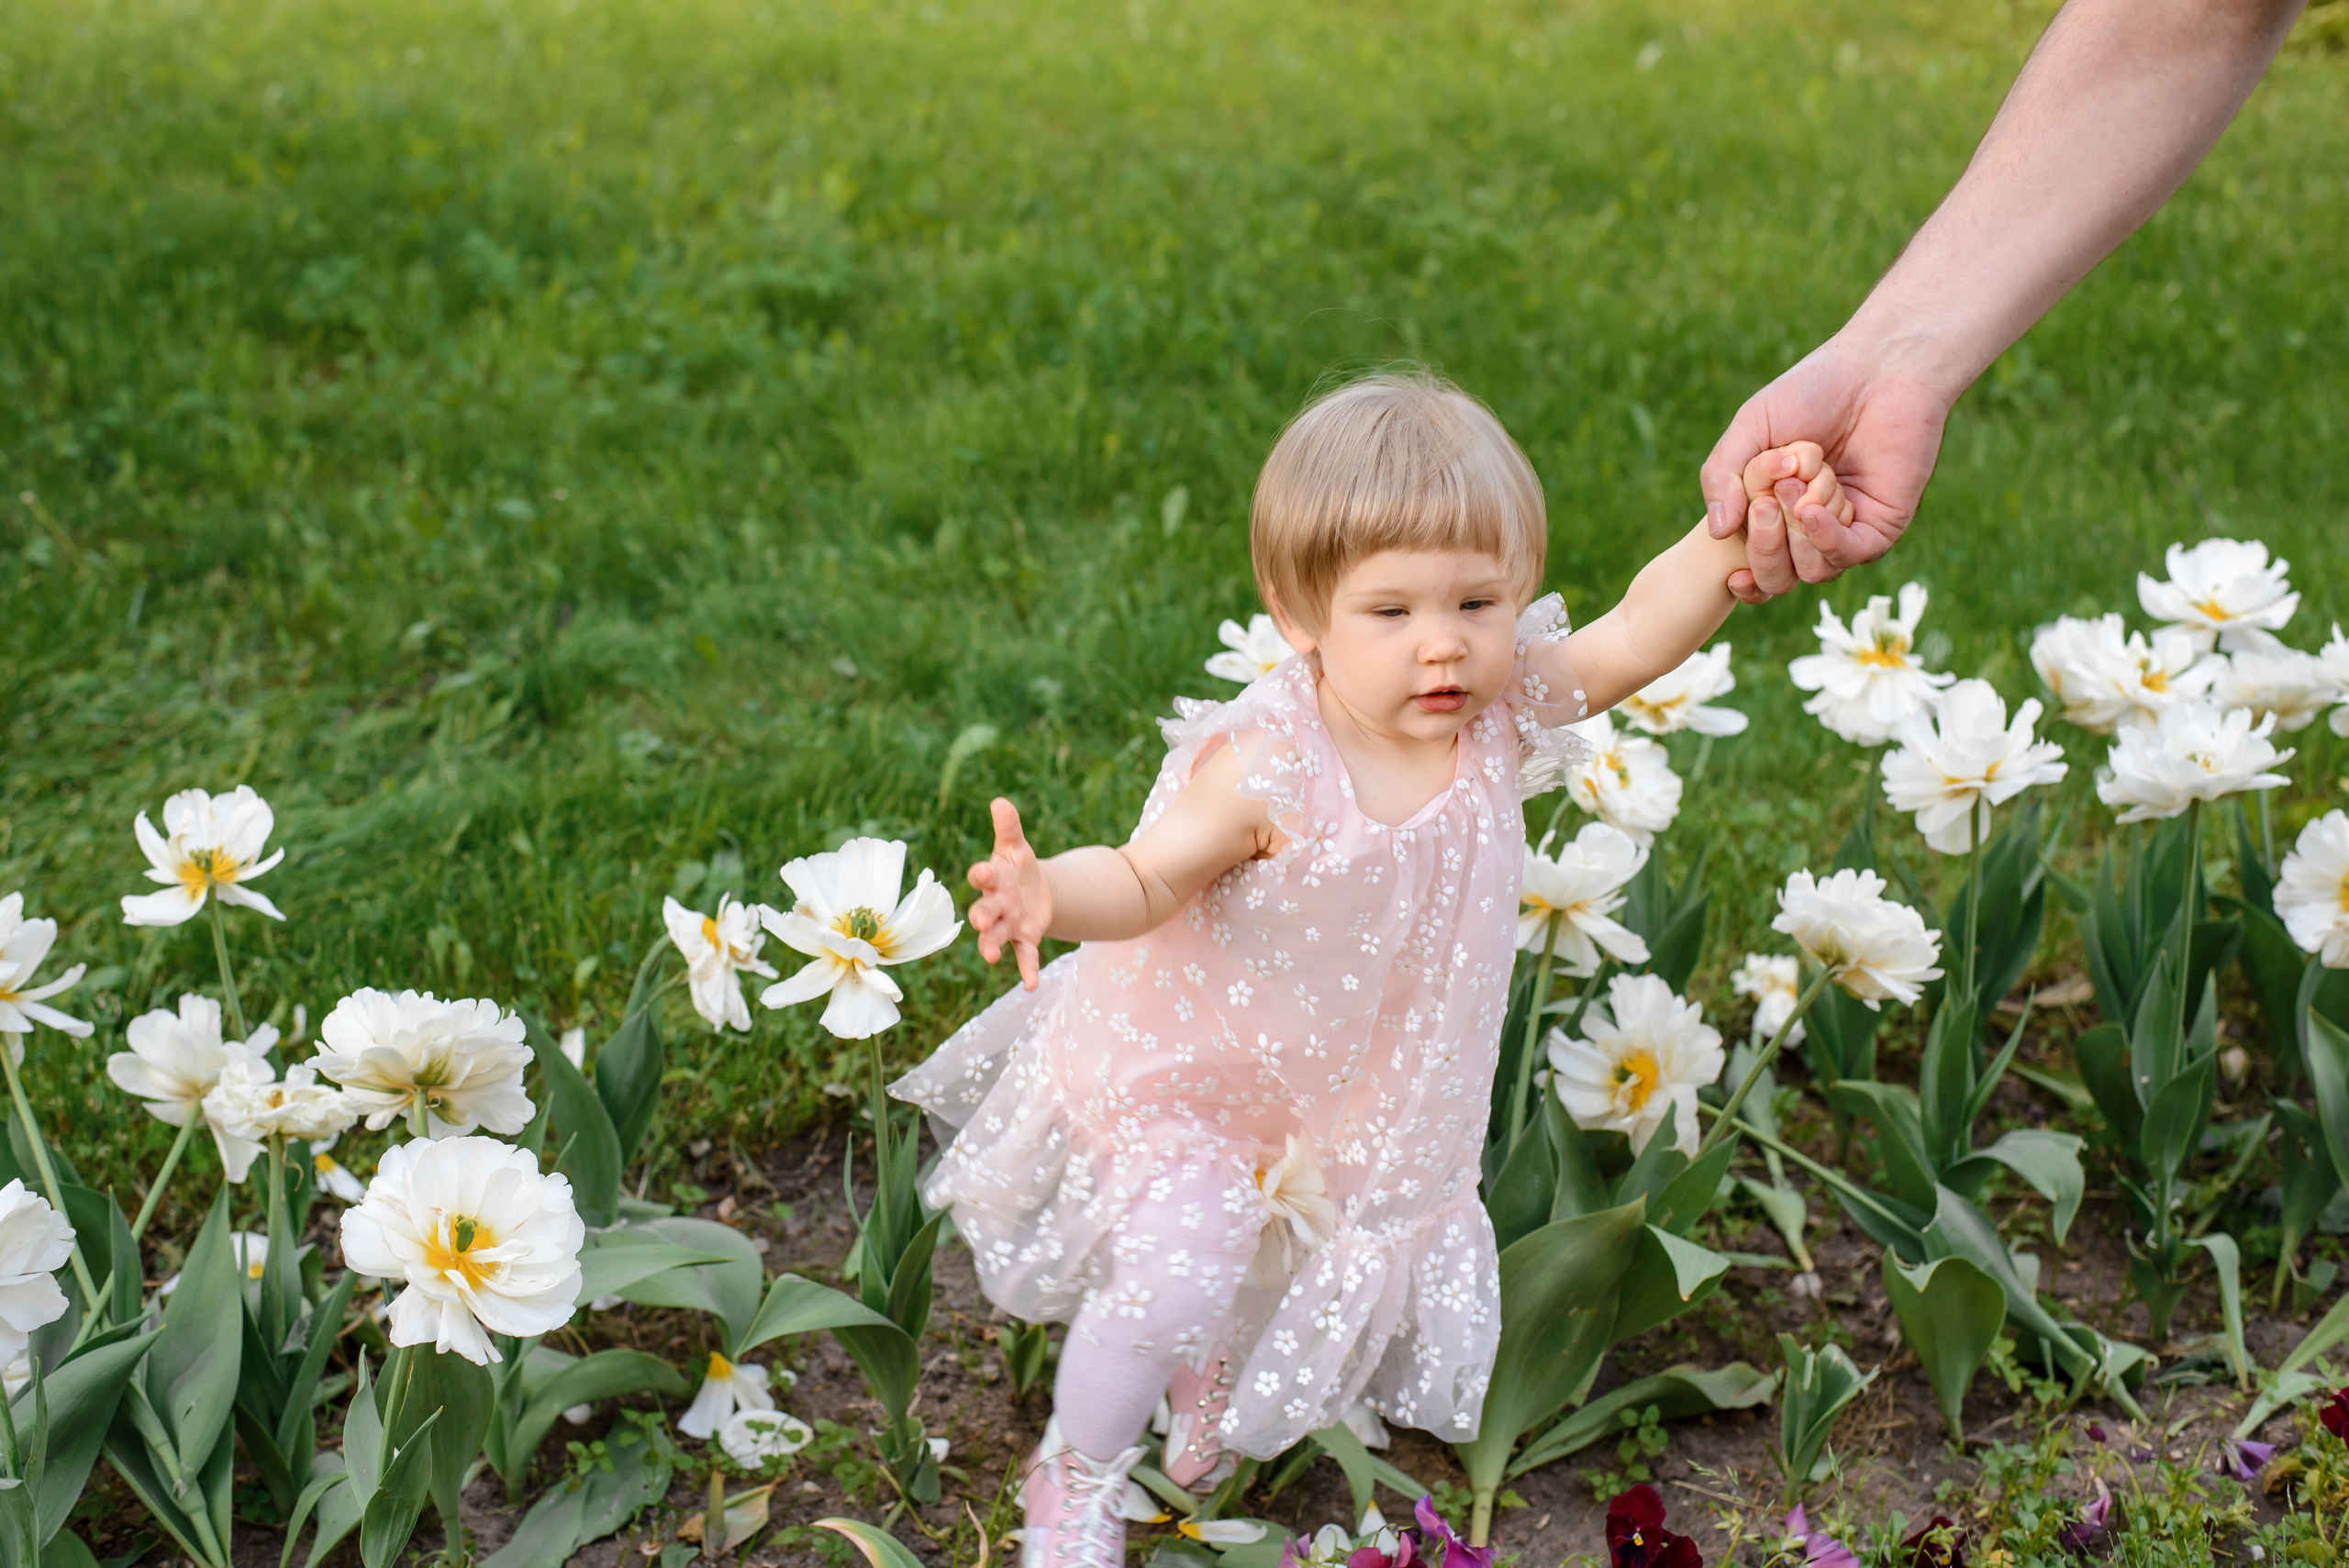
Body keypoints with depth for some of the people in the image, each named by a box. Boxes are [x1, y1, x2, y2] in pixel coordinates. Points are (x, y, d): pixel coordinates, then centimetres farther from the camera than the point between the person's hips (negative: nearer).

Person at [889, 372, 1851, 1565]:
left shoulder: (1503, 713, -16)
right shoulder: (1267, 765, -30)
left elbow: (1641, 630, -24)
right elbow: (1146, 882, -23)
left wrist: (1740, 534, -41)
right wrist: (1050, 894, -45)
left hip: (1369, 1087, 5)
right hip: (1197, 1071, -5)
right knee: (1177, 1282, -18)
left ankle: (1212, 1391, 54)